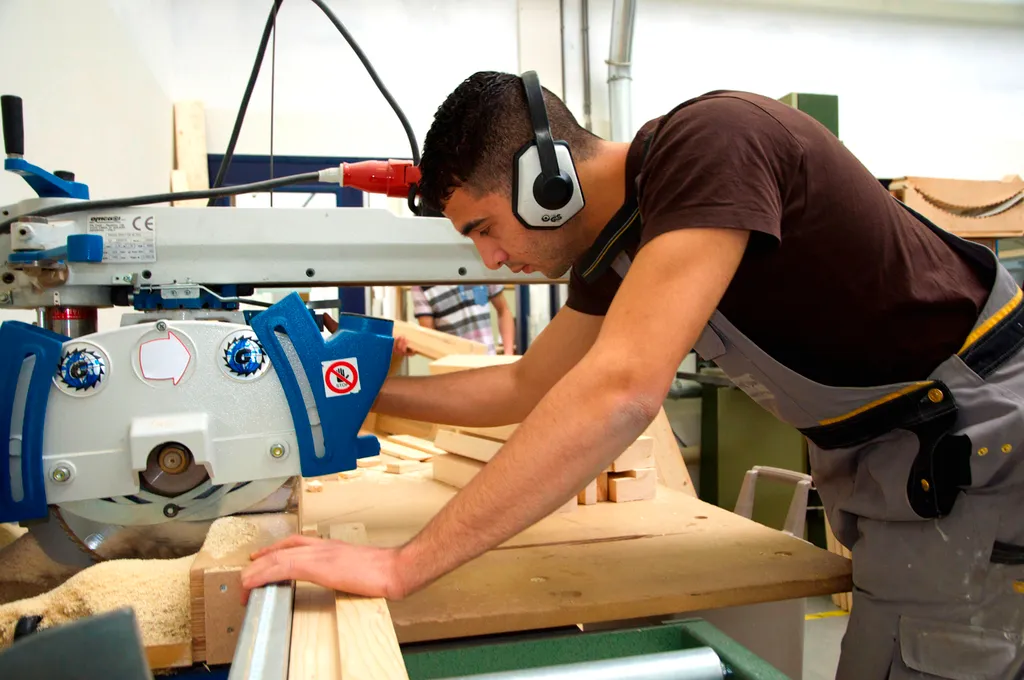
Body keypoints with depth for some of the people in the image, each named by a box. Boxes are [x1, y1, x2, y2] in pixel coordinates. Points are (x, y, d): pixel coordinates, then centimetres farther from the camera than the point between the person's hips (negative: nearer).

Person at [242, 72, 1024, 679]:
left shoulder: (709, 142, -27)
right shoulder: (618, 243, 0)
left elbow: (620, 392, -38)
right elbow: (526, 388, 10)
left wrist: (402, 566, -33)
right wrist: (372, 392, 7)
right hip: (879, 456, 8)